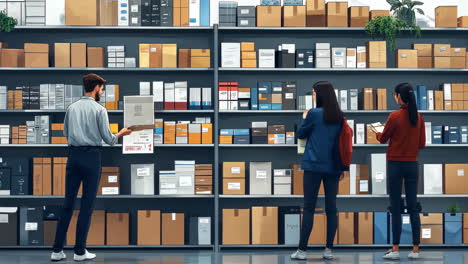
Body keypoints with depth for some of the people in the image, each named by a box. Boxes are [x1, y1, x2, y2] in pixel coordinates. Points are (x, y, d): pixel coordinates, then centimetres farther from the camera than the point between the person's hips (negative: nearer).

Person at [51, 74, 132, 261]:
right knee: (87, 204, 2)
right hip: (91, 156, -5)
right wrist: (121, 134, 12)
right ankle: (80, 251, 6)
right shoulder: (99, 110, -7)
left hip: (73, 155, 5)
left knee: (68, 203, 8)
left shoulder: (72, 108, 8)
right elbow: (108, 139, -7)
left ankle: (57, 250, 7)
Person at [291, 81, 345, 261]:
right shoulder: (339, 117, 7)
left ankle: (302, 250, -1)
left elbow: (300, 134, 3)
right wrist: (342, 168, 16)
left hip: (314, 166, -4)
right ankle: (329, 249, 7)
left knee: (309, 208, -2)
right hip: (333, 168, 4)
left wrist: (304, 118, 20)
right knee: (331, 208, 7)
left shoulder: (314, 114, -8)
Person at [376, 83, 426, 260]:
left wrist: (376, 132, 21)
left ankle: (395, 250, 1)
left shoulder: (395, 116, -12)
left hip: (395, 164, -4)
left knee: (396, 208, 0)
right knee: (413, 207, 7)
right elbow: (422, 144, 7)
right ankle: (415, 250, 8)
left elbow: (383, 139, 0)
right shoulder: (418, 118, 2)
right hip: (412, 165, 4)